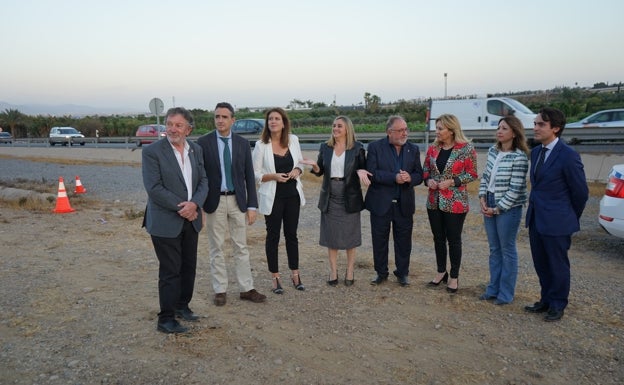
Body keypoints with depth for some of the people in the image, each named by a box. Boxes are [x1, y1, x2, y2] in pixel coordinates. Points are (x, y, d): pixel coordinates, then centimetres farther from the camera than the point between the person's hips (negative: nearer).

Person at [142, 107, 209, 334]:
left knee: (189, 266, 16)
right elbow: (154, 188, -17)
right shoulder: (152, 151, -11)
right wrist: (181, 207, -18)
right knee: (170, 271, 1)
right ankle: (166, 319, 14)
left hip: (190, 220, 6)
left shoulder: (196, 150, 6)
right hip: (165, 221, -6)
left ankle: (182, 306, 35)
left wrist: (194, 204, -14)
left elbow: (203, 181, 5)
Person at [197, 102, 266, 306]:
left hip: (238, 201, 2)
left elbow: (249, 176, 3)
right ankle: (220, 290, 19)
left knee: (241, 247, 9)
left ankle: (246, 289, 19)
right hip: (214, 201, -2)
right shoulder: (203, 142, -3)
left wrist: (252, 205, -1)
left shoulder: (242, 143, 3)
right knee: (216, 248, 7)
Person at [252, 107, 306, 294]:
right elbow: (255, 174, -6)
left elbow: (300, 163, 12)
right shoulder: (261, 145, -8)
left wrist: (297, 170, -9)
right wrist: (274, 176, -21)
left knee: (291, 234, 12)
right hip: (272, 196, -3)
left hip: (292, 194, 3)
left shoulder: (293, 140, 2)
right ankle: (275, 278, 20)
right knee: (273, 235, 7)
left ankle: (295, 274, 26)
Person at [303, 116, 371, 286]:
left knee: (350, 234, 7)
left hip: (350, 197, -2)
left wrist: (360, 171, -21)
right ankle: (333, 271, 19)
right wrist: (314, 165, -15)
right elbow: (320, 171, 7)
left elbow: (363, 169, 2)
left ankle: (350, 270, 21)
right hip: (330, 197, 2)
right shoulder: (325, 147, 5)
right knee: (331, 234, 7)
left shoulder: (357, 148, -3)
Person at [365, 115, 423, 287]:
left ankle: (402, 273, 26)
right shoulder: (375, 147, -5)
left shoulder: (413, 149, 6)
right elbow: (371, 173, -14)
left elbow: (419, 175, 6)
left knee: (403, 241, 9)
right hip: (381, 203, -2)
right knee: (380, 240, 9)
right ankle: (381, 272, 26)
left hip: (404, 204, 2)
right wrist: (394, 178, -22)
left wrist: (410, 178, -16)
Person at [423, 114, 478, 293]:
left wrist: (451, 182, -17)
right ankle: (441, 272, 31)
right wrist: (428, 180, -8)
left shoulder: (466, 149, -9)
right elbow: (426, 170, 13)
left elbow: (472, 174, -6)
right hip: (434, 201, 5)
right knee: (438, 238, 14)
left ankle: (454, 277, 21)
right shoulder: (433, 148, 4)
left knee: (454, 240, 6)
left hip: (455, 202, -5)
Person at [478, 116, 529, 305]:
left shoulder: (519, 157, -15)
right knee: (494, 249, 16)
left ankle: (506, 294, 18)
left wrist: (498, 209, -13)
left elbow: (515, 189, -17)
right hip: (489, 205, 7)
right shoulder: (493, 151, 5)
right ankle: (493, 288, 29)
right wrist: (483, 198, 1)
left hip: (508, 208, -7)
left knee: (507, 250, 5)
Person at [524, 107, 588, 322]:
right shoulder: (536, 152, 7)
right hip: (535, 219, 7)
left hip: (556, 222, -7)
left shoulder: (568, 156, -17)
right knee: (541, 264, 17)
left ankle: (557, 306, 27)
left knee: (557, 265, 9)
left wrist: (571, 218, 4)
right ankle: (546, 300, 34)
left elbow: (580, 191, -8)